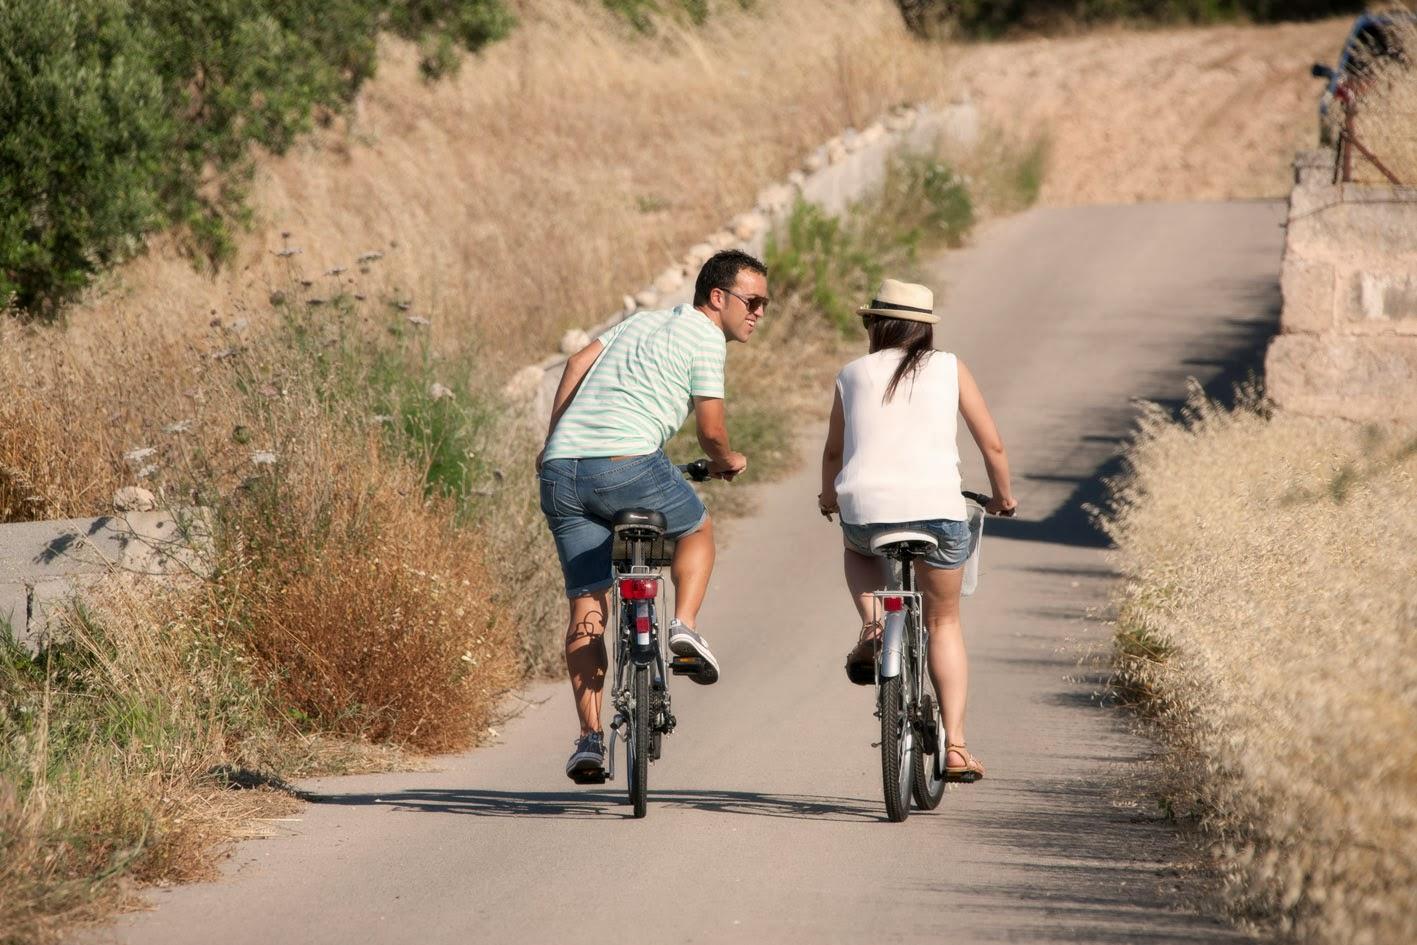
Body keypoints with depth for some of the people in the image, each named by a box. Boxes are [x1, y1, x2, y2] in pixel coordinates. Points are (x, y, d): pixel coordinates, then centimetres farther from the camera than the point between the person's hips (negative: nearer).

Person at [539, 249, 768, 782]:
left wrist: (551, 444, 16)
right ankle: (685, 624, 2)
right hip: (628, 465, -6)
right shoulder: (704, 338, 5)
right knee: (697, 529, 25)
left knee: (586, 608, 8)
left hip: (562, 471, 6)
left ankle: (589, 738, -1)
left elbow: (579, 362, 14)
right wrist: (727, 462, 22)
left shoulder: (642, 323, 26)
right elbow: (710, 428, 0)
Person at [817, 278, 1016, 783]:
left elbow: (833, 452, 27)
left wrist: (829, 497, 47)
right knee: (943, 622, 20)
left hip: (865, 510, 1)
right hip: (938, 510, -1)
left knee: (858, 548, 38)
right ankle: (955, 745, 10)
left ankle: (870, 628, 10)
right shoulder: (948, 368, 11)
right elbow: (992, 445, 14)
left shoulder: (853, 375, 14)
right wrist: (1003, 497, 32)